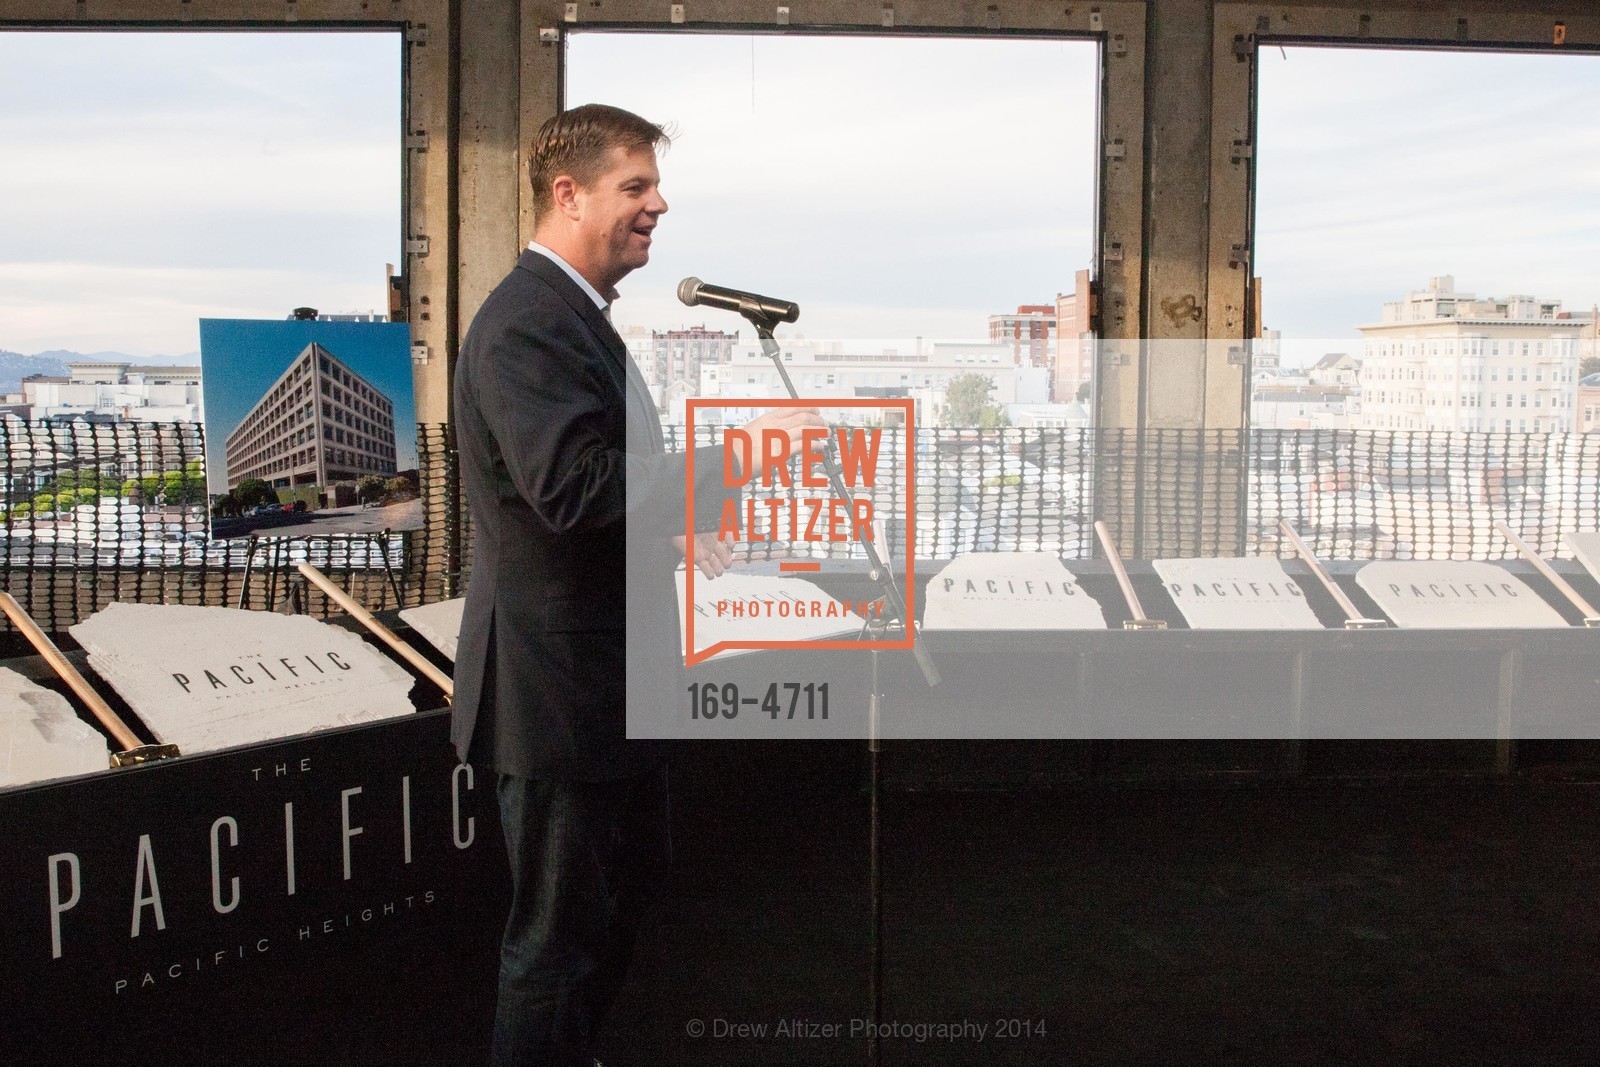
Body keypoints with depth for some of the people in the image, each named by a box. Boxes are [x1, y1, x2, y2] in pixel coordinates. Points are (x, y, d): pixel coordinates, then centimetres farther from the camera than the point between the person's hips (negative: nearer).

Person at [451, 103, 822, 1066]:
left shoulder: (575, 315, 13)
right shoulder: (526, 324, -21)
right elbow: (575, 488, -32)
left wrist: (671, 523, 8)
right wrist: (743, 457, -31)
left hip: (612, 675, 11)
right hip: (561, 686, -11)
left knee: (636, 878, 26)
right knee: (562, 931, 3)